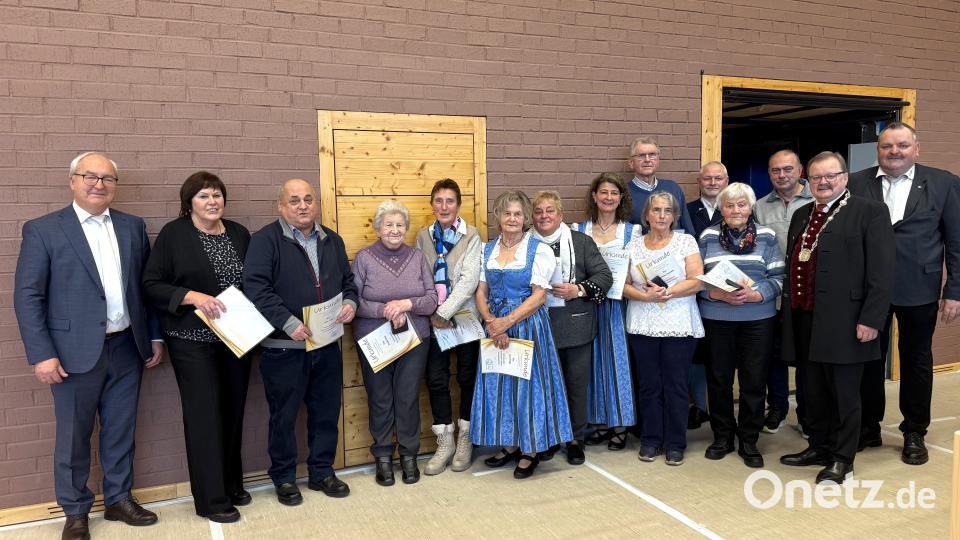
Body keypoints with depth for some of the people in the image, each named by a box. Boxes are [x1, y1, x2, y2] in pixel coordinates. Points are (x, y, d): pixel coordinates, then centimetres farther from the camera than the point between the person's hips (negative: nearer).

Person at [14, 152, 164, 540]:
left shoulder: (132, 227, 7)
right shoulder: (42, 230, -5)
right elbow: (27, 296, -7)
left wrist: (155, 336, 9)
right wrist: (42, 354, -13)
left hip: (127, 348, 4)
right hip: (76, 352, -3)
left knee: (121, 431, 15)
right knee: (73, 436, 10)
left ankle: (119, 499, 32)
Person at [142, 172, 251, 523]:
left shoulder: (239, 233, 8)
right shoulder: (173, 234, -5)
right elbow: (151, 286, -7)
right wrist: (193, 297, -21)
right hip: (194, 341, -4)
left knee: (233, 412, 12)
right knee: (205, 415, 0)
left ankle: (232, 484, 29)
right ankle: (211, 500, 12)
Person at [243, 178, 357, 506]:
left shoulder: (332, 240, 12)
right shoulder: (265, 240, -7)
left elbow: (347, 279, 19)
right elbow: (256, 289, -16)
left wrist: (350, 301, -3)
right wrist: (289, 323, -24)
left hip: (327, 345, 5)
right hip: (284, 347, -5)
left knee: (326, 412, 13)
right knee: (284, 416, 8)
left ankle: (322, 472, 30)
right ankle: (284, 478, 25)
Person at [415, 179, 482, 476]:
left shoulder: (472, 236, -5)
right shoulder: (423, 236, 6)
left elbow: (469, 279, -13)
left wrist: (444, 312, -16)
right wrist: (431, 313, -6)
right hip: (434, 319, 3)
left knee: (467, 378, 8)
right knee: (436, 379, 2)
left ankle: (465, 439, 24)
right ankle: (445, 442, 18)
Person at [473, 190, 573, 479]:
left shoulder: (539, 249, -5)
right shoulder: (488, 249, 9)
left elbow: (539, 295, -10)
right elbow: (481, 292, 5)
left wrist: (507, 321, -16)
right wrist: (491, 322, -12)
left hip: (528, 324, -4)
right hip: (496, 326, 4)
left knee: (527, 384, 1)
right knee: (498, 384, 8)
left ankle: (531, 451, 17)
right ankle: (510, 445, 25)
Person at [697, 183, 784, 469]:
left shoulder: (766, 236, 4)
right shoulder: (708, 237, 5)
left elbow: (777, 278, 1)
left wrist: (756, 295, -16)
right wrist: (717, 294, -14)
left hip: (758, 319, 0)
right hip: (716, 319, 0)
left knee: (754, 380, 4)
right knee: (718, 378, 7)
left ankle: (749, 441, 19)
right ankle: (722, 436, 23)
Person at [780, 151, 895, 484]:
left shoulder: (870, 212, -5)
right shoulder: (801, 216, 15)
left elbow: (881, 272, -11)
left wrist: (871, 320, -16)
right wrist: (788, 311, 12)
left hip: (843, 322, -6)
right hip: (804, 320, 6)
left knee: (844, 393, 5)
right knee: (813, 391, 16)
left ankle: (842, 460, 18)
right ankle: (819, 447, 32)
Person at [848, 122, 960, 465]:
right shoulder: (856, 184, 1)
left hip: (919, 290, 0)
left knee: (916, 360, 11)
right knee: (869, 358, 10)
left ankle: (914, 433, 26)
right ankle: (869, 427, 26)